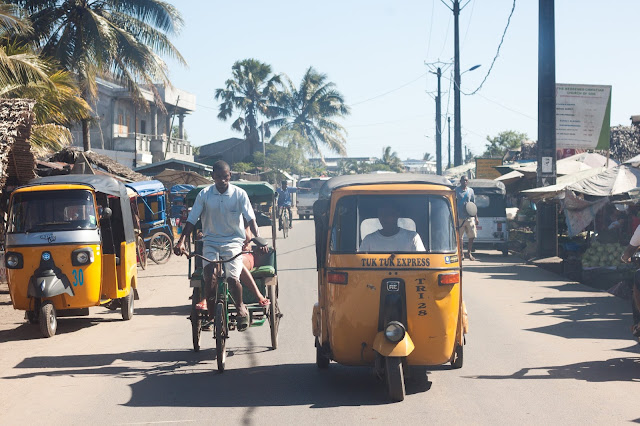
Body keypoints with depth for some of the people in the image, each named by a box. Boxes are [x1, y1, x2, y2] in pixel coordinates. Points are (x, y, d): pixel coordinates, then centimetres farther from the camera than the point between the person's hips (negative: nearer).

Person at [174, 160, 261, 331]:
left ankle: (241, 308, 8)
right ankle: (211, 313, -4)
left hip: (233, 241, -1)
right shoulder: (204, 194, 0)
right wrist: (181, 241, -14)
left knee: (232, 278, -20)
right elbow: (191, 220, -1)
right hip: (211, 241, 1)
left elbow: (250, 218, -6)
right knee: (209, 277, -22)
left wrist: (258, 238, -23)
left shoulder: (239, 194, -2)